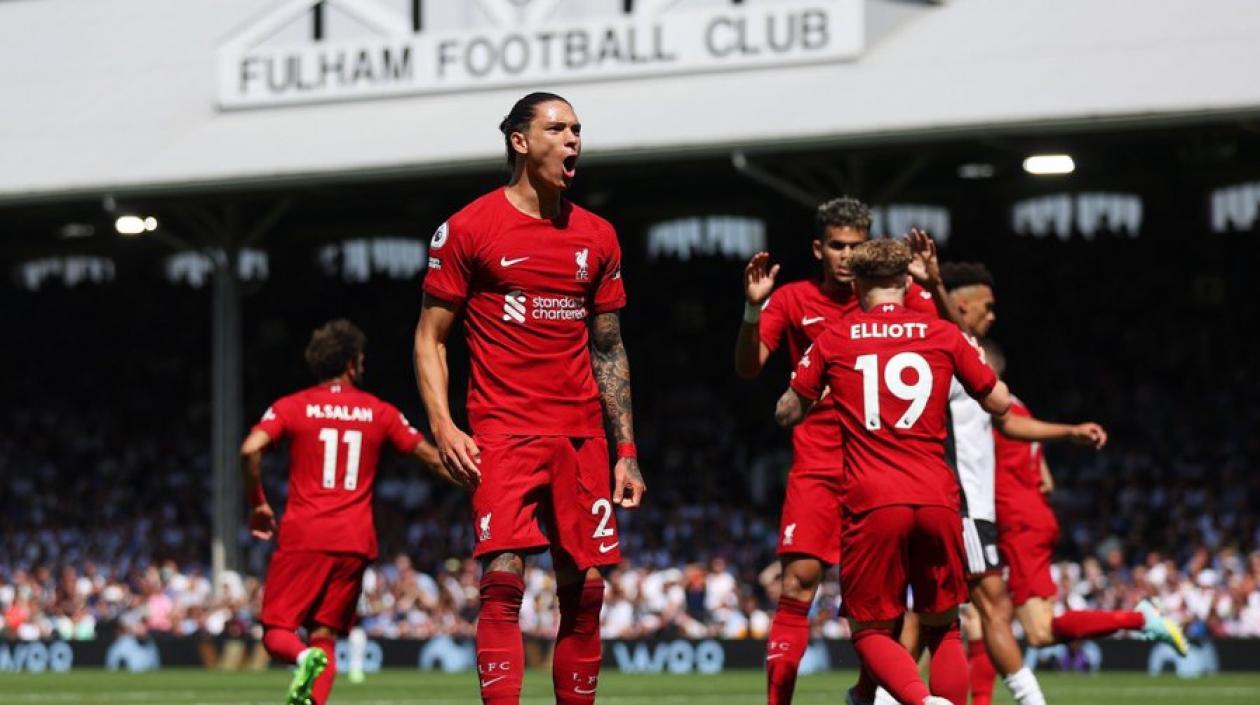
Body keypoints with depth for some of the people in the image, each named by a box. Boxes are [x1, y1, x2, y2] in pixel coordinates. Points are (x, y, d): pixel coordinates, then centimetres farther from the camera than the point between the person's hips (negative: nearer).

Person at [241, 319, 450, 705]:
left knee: (276, 633, 1)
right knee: (324, 635, 8)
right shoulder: (380, 413, 10)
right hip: (355, 542, 2)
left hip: (303, 536, -2)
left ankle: (305, 658, -32)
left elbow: (250, 449, -10)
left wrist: (258, 504, 3)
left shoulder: (292, 407, 6)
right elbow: (431, 457, 16)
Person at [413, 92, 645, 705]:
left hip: (581, 435, 5)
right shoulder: (468, 228, -1)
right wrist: (442, 425, -11)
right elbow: (430, 337, 2)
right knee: (503, 578, -17)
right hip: (503, 432, -5)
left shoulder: (596, 237, 12)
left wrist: (626, 451, 11)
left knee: (585, 589, 3)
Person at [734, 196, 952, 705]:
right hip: (816, 467, -1)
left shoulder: (895, 295, 3)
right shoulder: (793, 300, 3)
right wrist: (752, 309, -19)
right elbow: (748, 368, -3)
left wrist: (934, 285, -23)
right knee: (797, 586, -11)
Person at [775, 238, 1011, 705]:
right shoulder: (944, 336, 9)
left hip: (872, 503, -2)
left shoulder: (834, 341, 8)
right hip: (937, 500, 2)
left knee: (871, 632, 7)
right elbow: (999, 403, 18)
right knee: (942, 628, 16)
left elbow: (787, 414, 16)